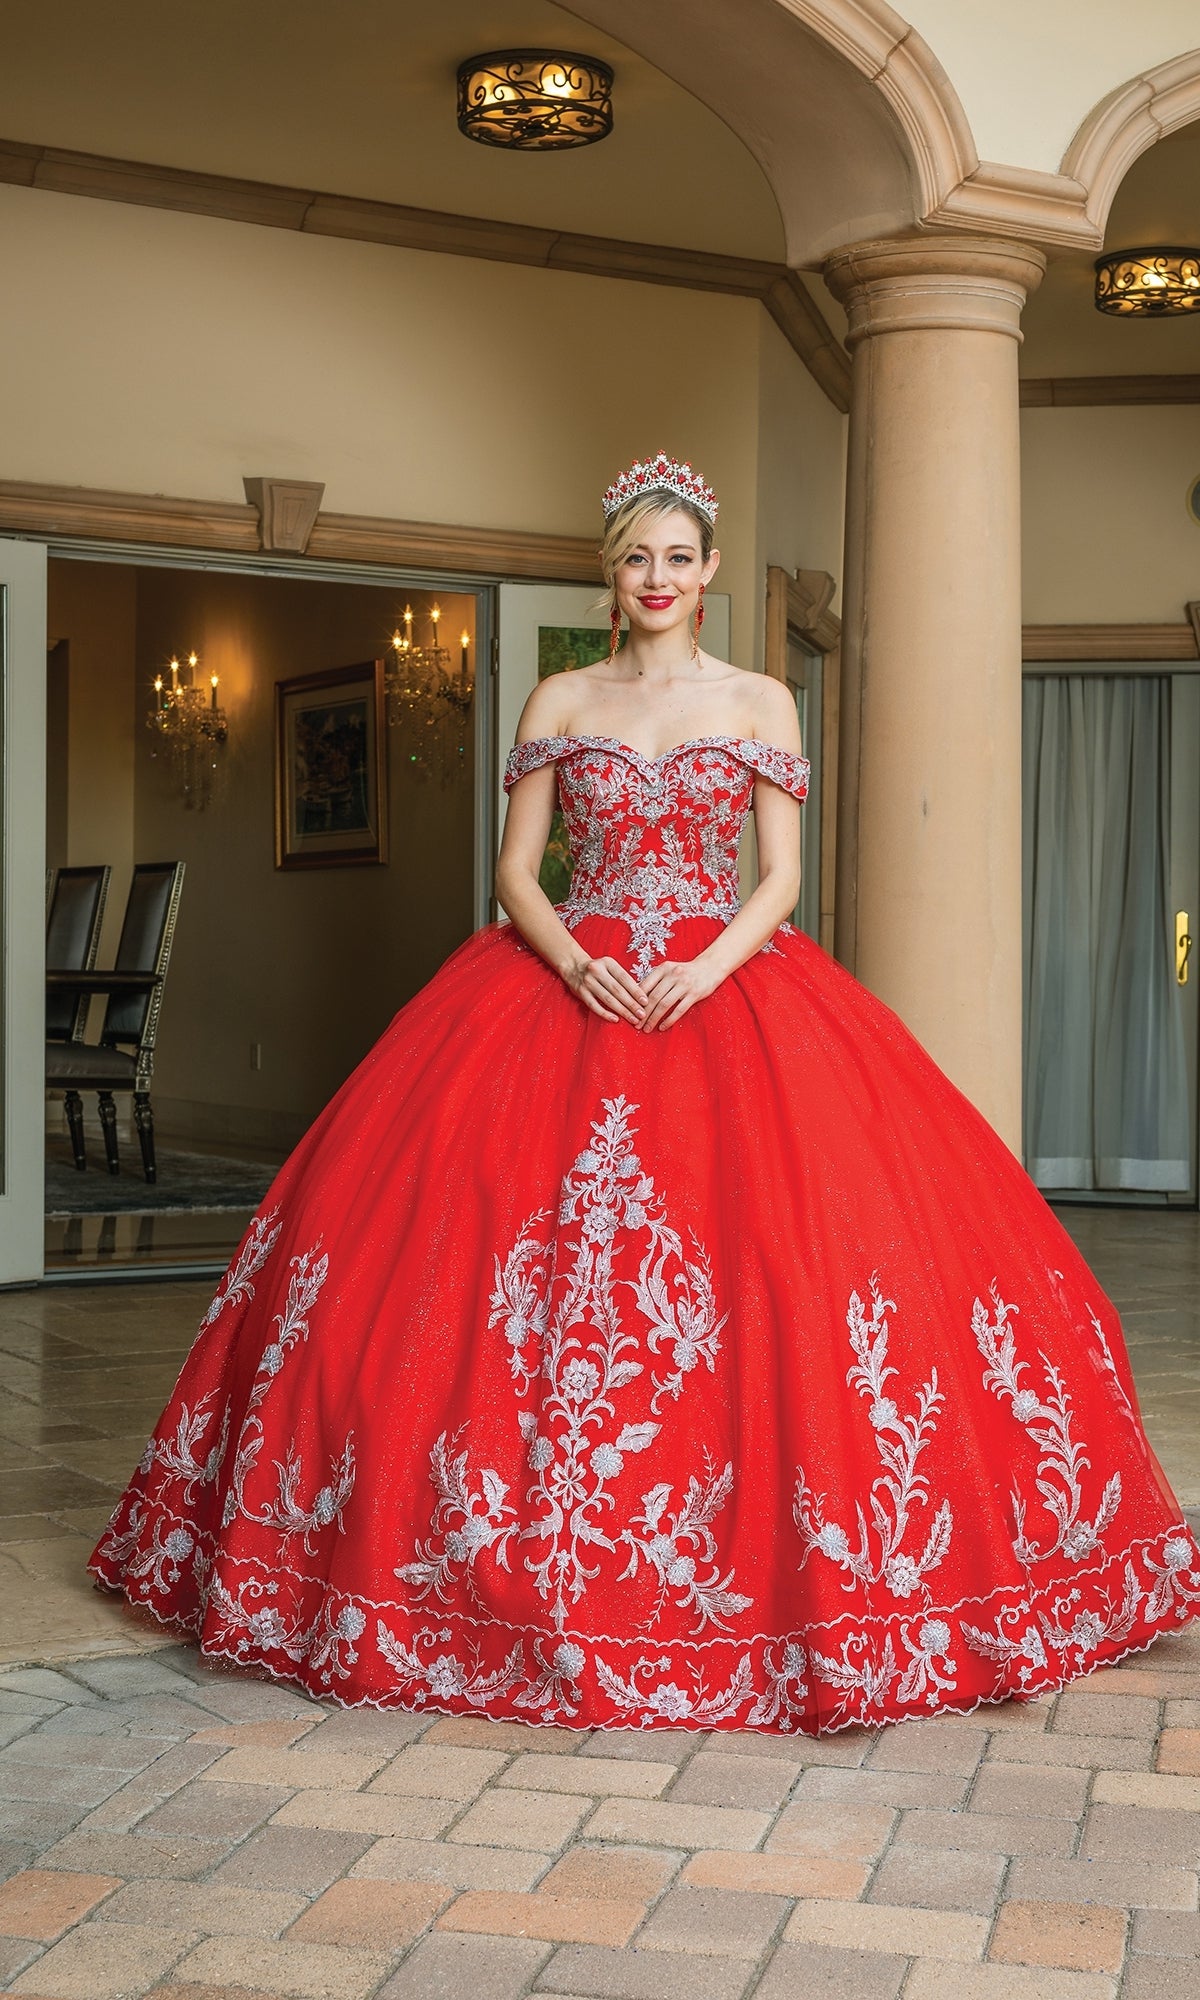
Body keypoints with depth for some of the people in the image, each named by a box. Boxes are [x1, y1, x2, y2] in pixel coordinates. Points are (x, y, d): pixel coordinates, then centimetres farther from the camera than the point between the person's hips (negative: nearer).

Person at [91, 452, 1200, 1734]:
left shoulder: (760, 704, 9)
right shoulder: (560, 703, 11)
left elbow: (781, 877, 2)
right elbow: (515, 871, 7)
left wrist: (707, 968, -15)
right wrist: (576, 963, -12)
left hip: (729, 988, 0)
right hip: (569, 985, 1)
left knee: (783, 1242, -14)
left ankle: (784, 1549, -1)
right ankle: (545, 1563, 1)